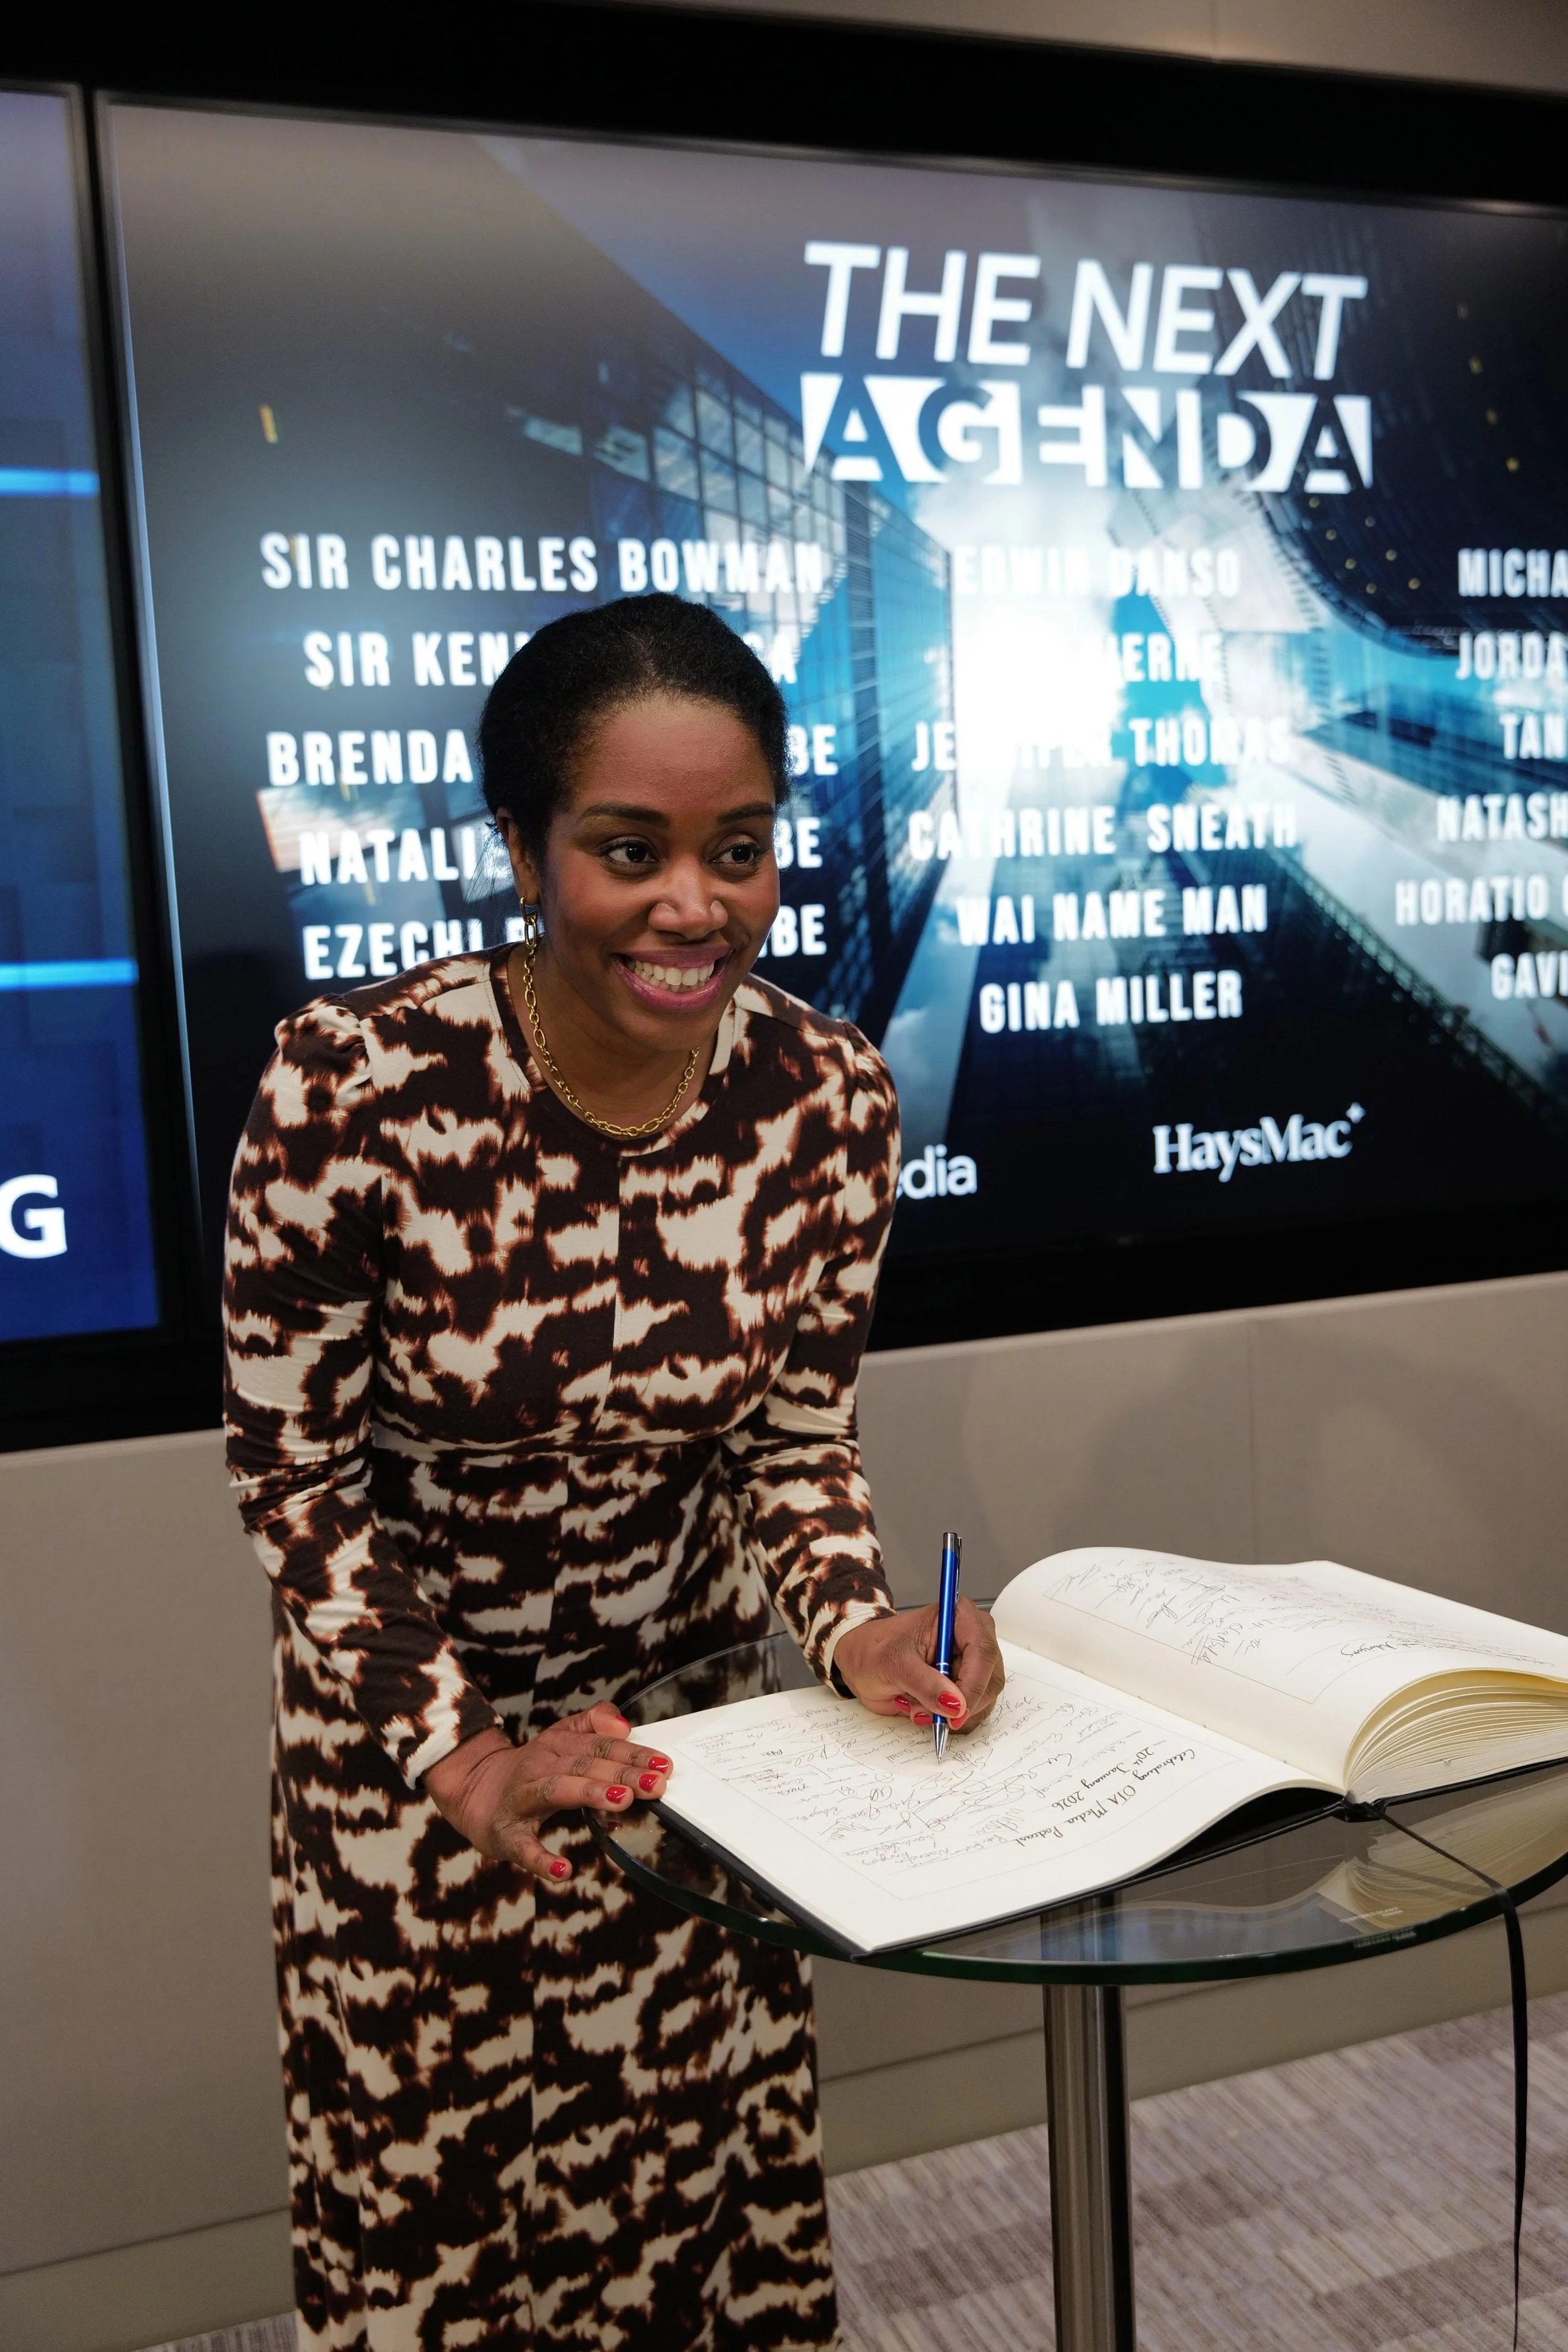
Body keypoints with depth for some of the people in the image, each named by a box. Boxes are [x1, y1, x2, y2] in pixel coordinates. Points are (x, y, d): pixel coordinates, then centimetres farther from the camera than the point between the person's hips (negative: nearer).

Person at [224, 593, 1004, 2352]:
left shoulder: (831, 1101, -15)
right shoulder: (353, 1086, -26)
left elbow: (789, 1439, -3)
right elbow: (295, 1476, -15)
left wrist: (855, 1629, -21)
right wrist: (467, 1757, -21)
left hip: (689, 1701, 3)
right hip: (407, 1720, -2)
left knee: (705, 2161, 19)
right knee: (431, 2192, 18)